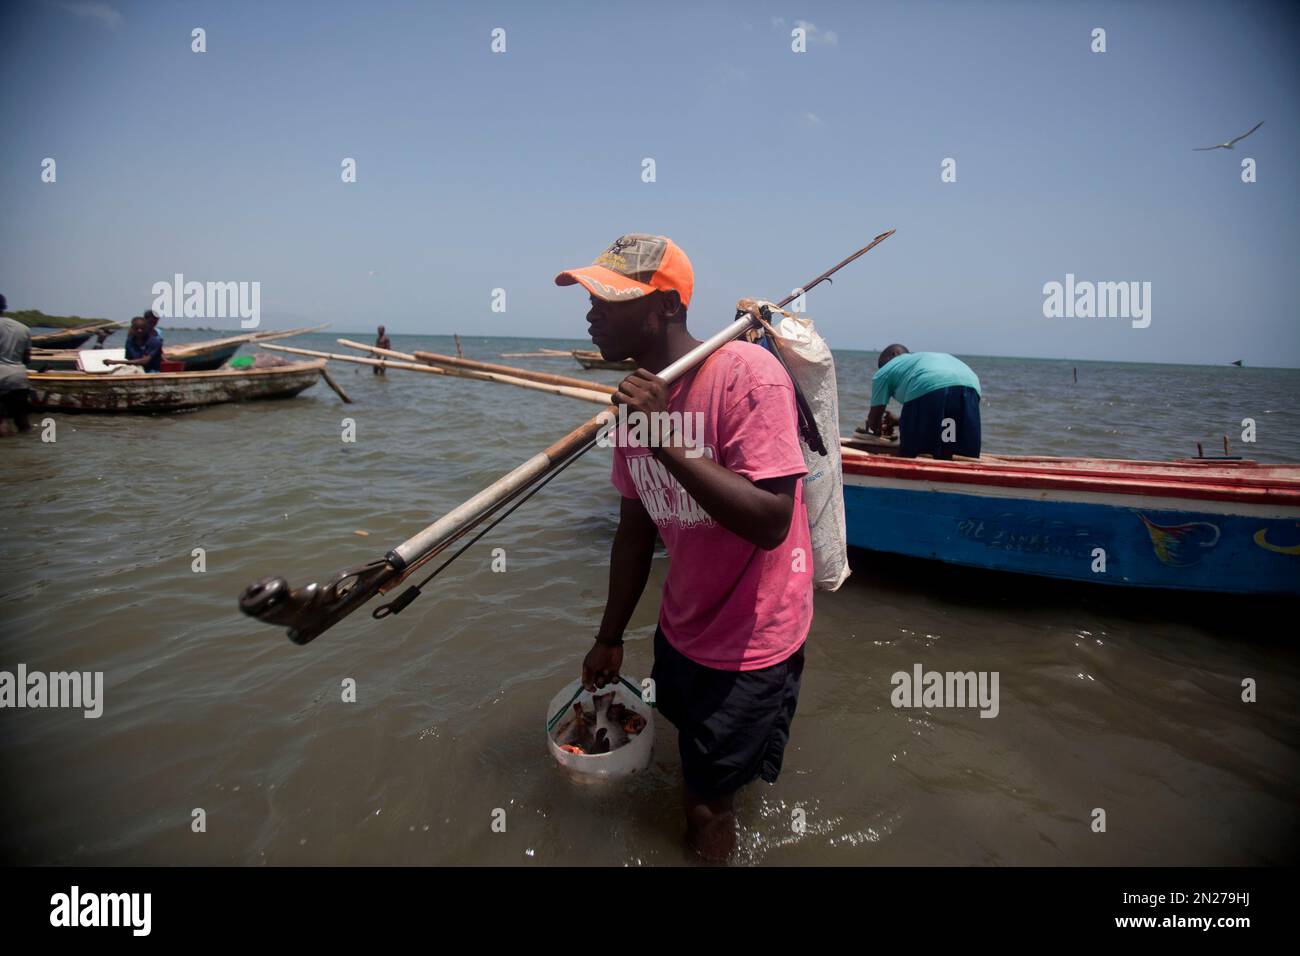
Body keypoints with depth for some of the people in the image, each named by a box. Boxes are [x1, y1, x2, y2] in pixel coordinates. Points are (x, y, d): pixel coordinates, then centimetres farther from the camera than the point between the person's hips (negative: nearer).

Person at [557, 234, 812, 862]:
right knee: (694, 764, 27)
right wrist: (610, 638, 11)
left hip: (752, 640, -6)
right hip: (680, 626, 6)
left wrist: (666, 439, -35)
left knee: (705, 805, 10)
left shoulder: (747, 374, -25)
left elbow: (770, 523, -32)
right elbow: (636, 528, 4)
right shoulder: (637, 393, -4)